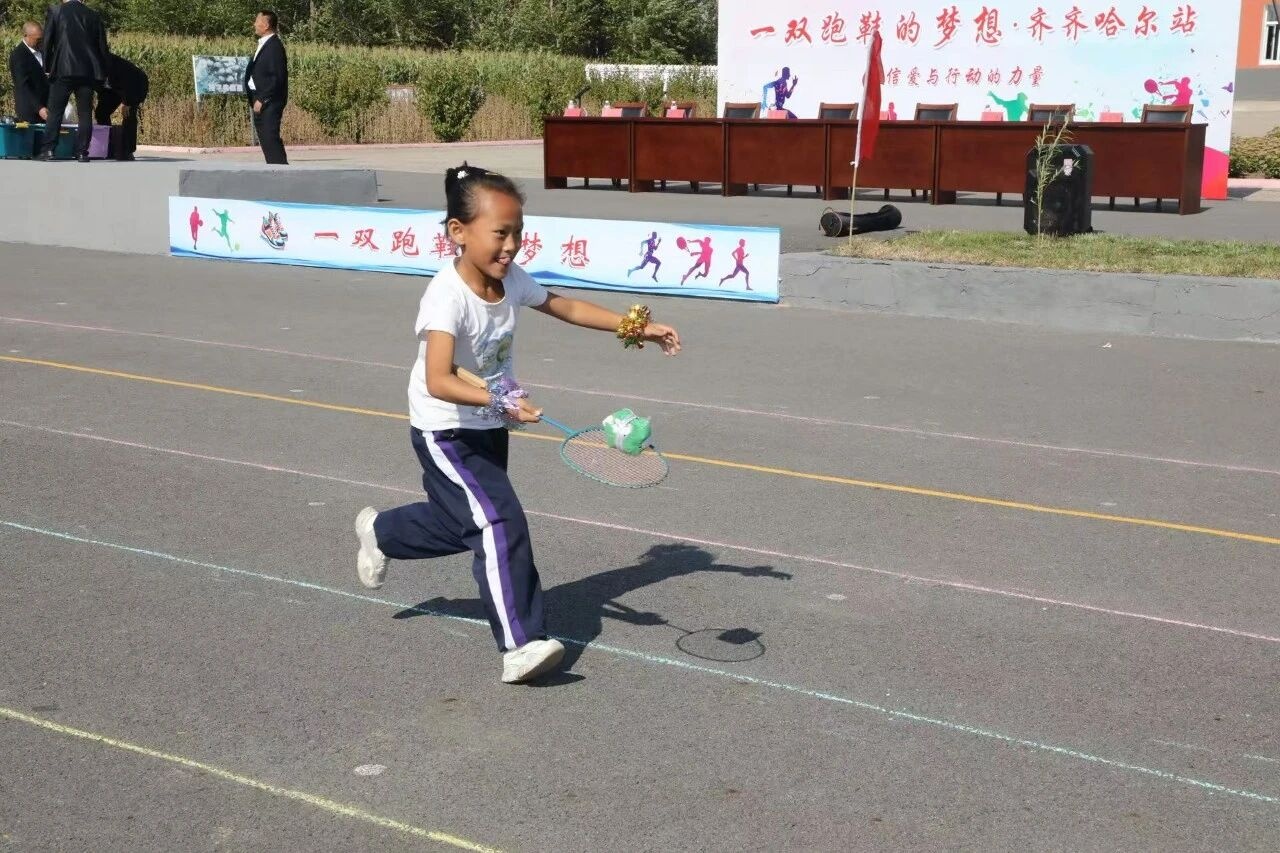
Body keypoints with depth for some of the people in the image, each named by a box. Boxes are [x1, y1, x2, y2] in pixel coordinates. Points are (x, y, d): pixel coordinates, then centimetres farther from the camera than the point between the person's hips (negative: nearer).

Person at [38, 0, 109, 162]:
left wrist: (48, 67, 10)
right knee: (85, 114, 5)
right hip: (88, 72, 2)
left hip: (63, 70, -2)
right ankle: (82, 152, 2)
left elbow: (47, 42, 2)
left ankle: (48, 150, -5)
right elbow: (102, 47, 9)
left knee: (55, 112, 2)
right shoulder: (94, 16, 8)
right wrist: (103, 74, 15)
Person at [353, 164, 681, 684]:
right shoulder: (448, 297, -30)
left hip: (490, 428, 8)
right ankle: (520, 646, -16)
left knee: (463, 524, 22)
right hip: (445, 432, -8)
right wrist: (498, 400, -54)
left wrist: (634, 327, 5)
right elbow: (438, 381, -41)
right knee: (501, 522, -19)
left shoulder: (511, 281, -7)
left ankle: (379, 532, 50)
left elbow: (565, 307, 10)